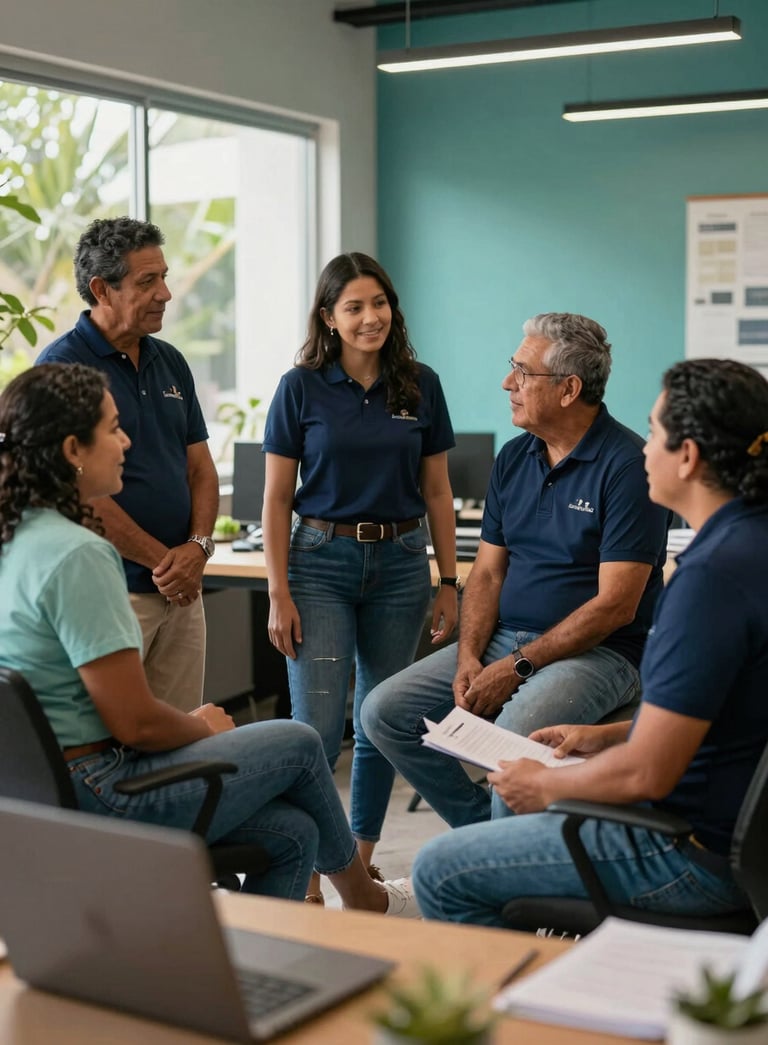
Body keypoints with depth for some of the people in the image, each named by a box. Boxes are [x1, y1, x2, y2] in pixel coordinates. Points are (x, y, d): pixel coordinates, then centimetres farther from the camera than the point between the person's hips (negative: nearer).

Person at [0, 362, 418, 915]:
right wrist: (205, 727, -1)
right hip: (92, 795, -9)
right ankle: (364, 900, 31)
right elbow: (136, 722, -22)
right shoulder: (77, 555, -23)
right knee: (299, 742, 8)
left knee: (291, 833, 10)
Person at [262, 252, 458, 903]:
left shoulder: (421, 386, 5)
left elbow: (437, 493, 9)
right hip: (321, 562, -3)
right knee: (319, 728, -9)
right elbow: (277, 499, -2)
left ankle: (361, 865, 24)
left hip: (400, 564, 3)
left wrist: (449, 585, 5)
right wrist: (279, 595, -8)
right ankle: (307, 879, 3)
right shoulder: (302, 388, -3)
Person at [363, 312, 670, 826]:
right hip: (503, 642, 7)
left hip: (597, 652, -7)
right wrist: (469, 657, -6)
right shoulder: (514, 457, 11)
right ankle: (486, 827, 5)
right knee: (385, 712, -6)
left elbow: (615, 605, -17)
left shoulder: (629, 464, -13)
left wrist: (518, 666, -17)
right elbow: (488, 573, 11)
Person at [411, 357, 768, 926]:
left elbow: (645, 774, -26)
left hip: (698, 856, -10)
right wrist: (606, 735, 13)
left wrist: (544, 783, -9)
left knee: (439, 874, -4)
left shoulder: (714, 572, -27)